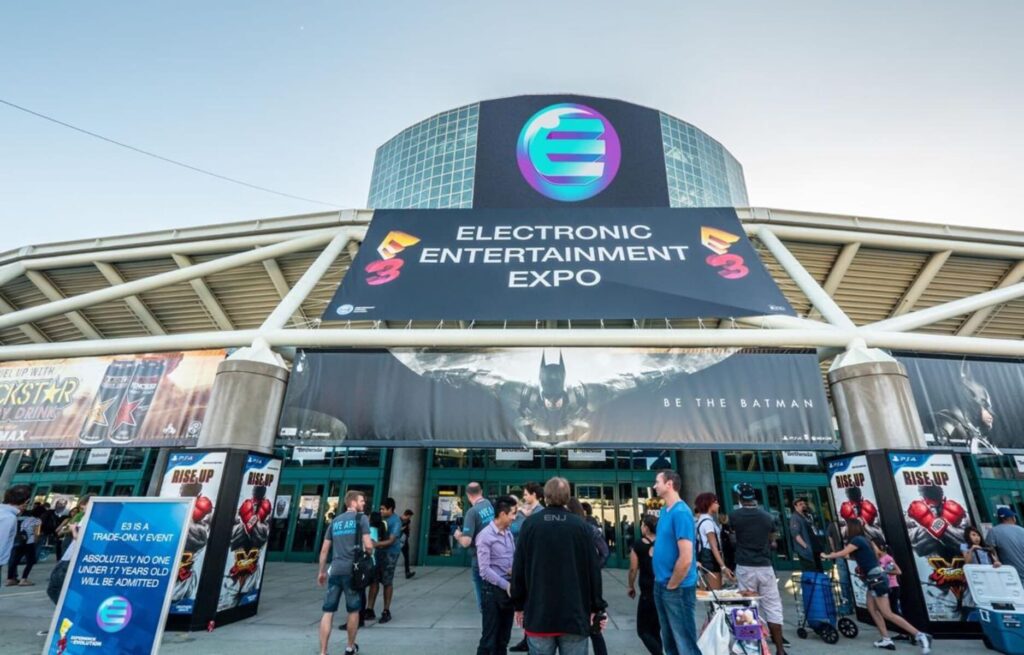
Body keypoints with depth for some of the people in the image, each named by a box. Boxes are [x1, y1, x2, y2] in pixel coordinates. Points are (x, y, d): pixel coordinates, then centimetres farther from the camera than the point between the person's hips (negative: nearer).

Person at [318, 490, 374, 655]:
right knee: (353, 610, 14)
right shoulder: (361, 518, -3)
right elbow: (368, 545, -11)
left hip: (335, 570, 4)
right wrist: (370, 551, 12)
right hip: (352, 569, -4)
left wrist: (322, 571, 26)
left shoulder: (335, 521, 14)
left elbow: (324, 550, 16)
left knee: (328, 611, 7)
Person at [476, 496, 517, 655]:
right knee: (489, 639, 2)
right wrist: (506, 585, -18)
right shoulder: (486, 536, -15)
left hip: (509, 589, 7)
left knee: (503, 639, 16)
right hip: (494, 590, -7)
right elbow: (485, 570, -18)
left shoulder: (509, 534, 8)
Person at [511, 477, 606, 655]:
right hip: (575, 613, 0)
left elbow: (518, 568, 0)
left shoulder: (530, 524, -3)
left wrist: (519, 605, 11)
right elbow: (593, 569, 0)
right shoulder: (580, 525, -3)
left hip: (538, 613, 0)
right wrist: (596, 607, 10)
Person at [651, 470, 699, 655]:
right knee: (669, 640, 19)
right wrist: (662, 582, 11)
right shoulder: (664, 511, 7)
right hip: (661, 585, 8)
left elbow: (685, 559, -24)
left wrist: (671, 586, -12)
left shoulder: (681, 512, -20)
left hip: (677, 588, -8)